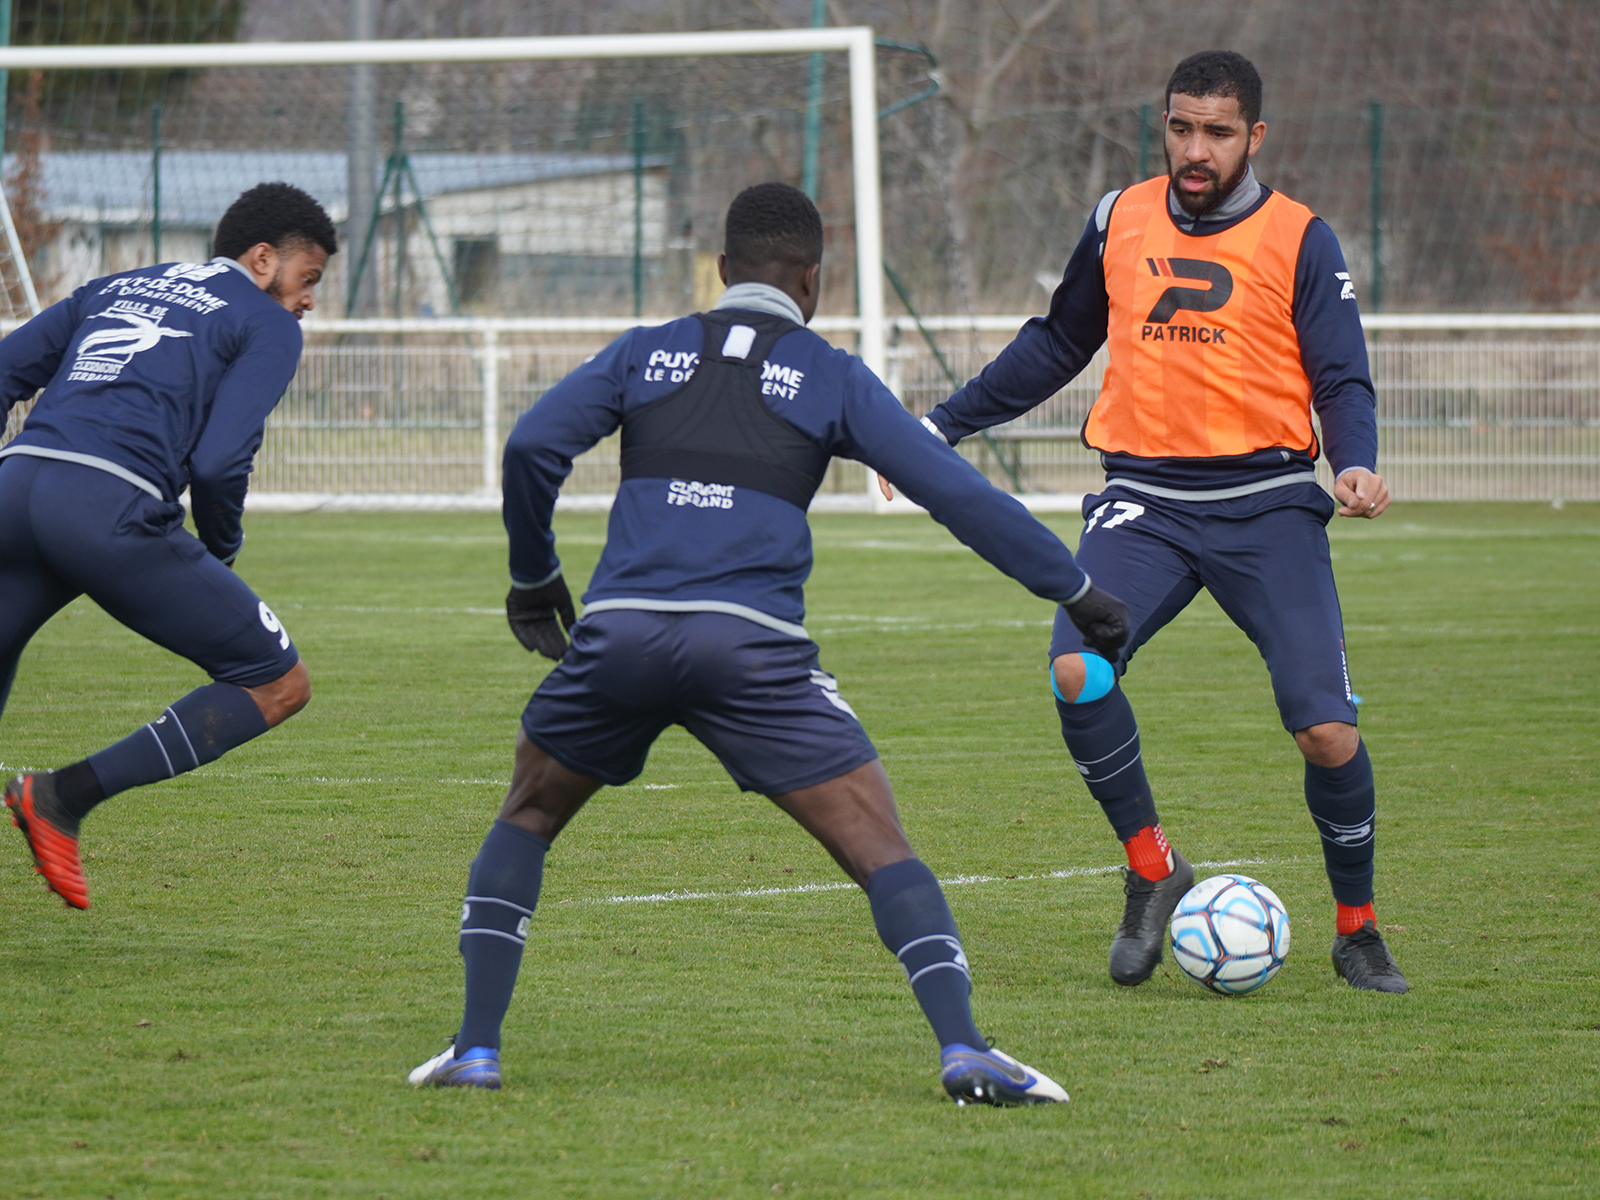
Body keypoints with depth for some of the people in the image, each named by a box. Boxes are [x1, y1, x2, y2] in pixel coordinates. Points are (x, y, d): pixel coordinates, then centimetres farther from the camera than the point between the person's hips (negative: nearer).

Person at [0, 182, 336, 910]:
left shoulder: (117, 289, 30)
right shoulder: (266, 324, 11)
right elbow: (218, 461, -3)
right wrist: (221, 552, 14)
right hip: (111, 508, -6)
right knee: (277, 685, 5)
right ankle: (66, 797, -4)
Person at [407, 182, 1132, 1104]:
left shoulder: (645, 355, 19)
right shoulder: (832, 377, 13)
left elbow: (532, 448, 7)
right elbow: (956, 491, 9)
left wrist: (534, 581, 21)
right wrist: (1078, 592, 16)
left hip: (619, 633, 2)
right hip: (752, 646, -2)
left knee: (526, 821, 25)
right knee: (879, 846, 1)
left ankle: (477, 1048, 14)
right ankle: (964, 1049, -17)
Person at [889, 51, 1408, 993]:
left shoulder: (1299, 240, 1)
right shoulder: (1120, 221, 10)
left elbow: (1342, 381, -2)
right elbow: (1056, 346, 23)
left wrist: (1357, 465, -24)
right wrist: (942, 426, 24)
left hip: (1266, 502, -2)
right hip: (1145, 498, 2)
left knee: (1328, 732, -12)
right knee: (1076, 672, -24)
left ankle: (1357, 930, 13)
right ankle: (1152, 870, -3)